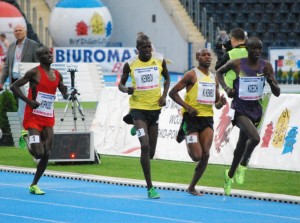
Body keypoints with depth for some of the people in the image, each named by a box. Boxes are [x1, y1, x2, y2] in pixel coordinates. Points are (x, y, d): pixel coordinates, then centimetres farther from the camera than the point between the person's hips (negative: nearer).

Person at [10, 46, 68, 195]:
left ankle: (34, 185, 11)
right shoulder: (34, 73, -9)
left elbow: (65, 95, 19)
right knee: (39, 153, -16)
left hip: (48, 119, 6)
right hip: (33, 117, -6)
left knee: (46, 154, 0)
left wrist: (66, 92, -5)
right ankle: (29, 141, 20)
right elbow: (14, 87, -11)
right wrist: (29, 101, -20)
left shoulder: (57, 75, 9)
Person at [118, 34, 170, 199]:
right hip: (138, 109, -3)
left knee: (151, 151, 9)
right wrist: (126, 89, -19)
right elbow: (121, 83, 5)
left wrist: (164, 95, 0)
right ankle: (150, 187, -12)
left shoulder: (159, 60, -1)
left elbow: (167, 78, 15)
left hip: (155, 108, 3)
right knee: (145, 145, -17)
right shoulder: (130, 64, -6)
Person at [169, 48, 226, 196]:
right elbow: (172, 93, -8)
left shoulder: (214, 78, 14)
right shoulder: (192, 75, -5)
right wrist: (188, 107, -17)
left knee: (205, 155, -8)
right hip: (192, 118, -5)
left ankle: (192, 187, 6)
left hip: (208, 118, 5)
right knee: (197, 156, -10)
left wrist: (221, 103, -1)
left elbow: (217, 104, 23)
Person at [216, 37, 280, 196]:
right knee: (255, 138, -28)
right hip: (240, 110, -4)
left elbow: (277, 93, -3)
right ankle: (243, 165, -4)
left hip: (255, 110, 4)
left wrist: (269, 80, -21)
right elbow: (219, 72, 9)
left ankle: (230, 176, 39)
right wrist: (226, 88, -6)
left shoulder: (266, 66, -4)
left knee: (242, 145, 18)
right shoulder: (237, 64, -11)